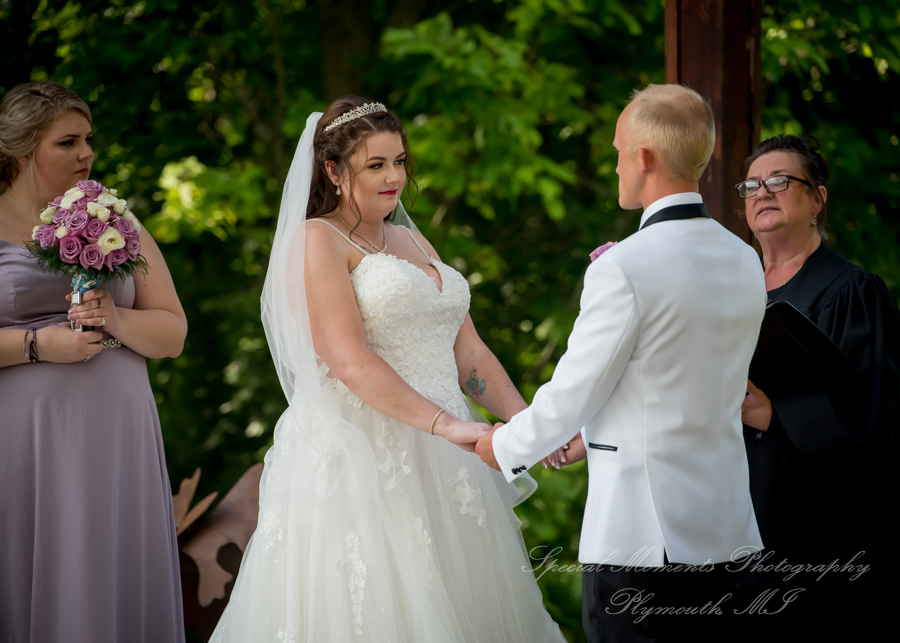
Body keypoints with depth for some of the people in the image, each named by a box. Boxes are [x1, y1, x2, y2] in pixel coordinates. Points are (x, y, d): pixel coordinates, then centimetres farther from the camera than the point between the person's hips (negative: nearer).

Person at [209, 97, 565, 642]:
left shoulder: (413, 241, 20)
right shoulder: (317, 240, -4)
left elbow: (468, 352, 15)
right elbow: (349, 361, -16)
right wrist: (447, 424, -23)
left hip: (440, 471, 7)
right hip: (359, 463, -7)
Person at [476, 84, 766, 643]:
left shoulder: (624, 269, -15)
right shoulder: (745, 262, 7)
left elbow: (572, 393, -8)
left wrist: (504, 446, 10)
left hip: (640, 539, -7)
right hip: (727, 535, 7)